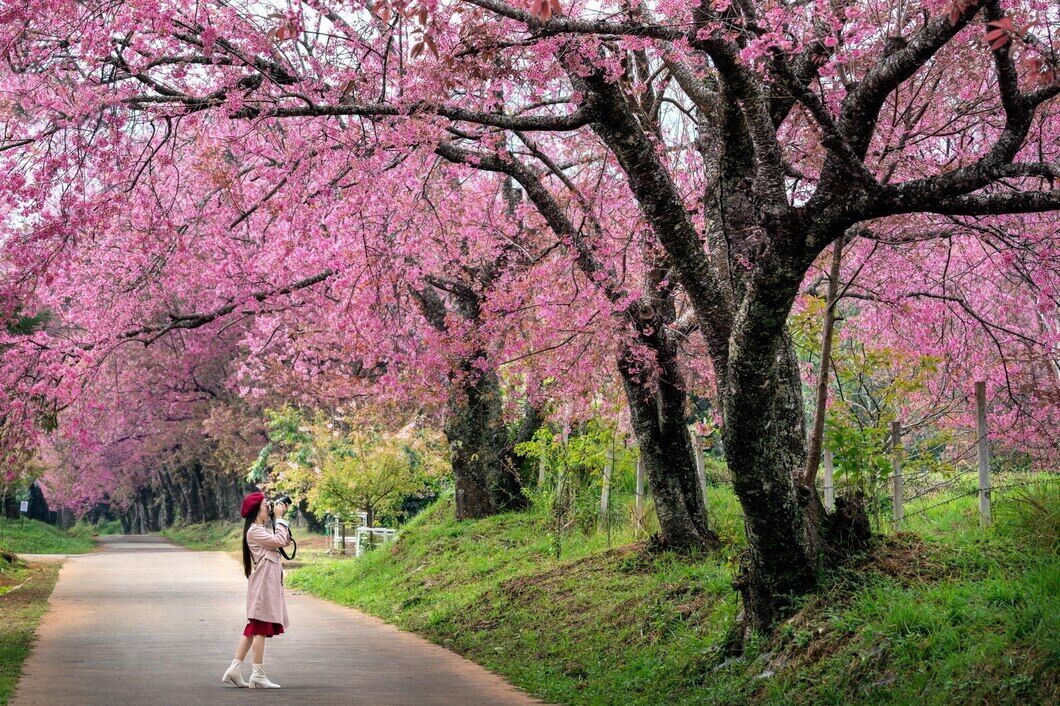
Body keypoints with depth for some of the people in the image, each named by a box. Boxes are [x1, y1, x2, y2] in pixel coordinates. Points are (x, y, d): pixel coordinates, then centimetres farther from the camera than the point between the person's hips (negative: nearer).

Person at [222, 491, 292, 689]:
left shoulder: (263, 530, 20)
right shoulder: (254, 530, -11)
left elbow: (286, 541, 20)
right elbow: (279, 541, -18)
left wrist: (281, 518, 14)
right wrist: (279, 518, -7)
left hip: (268, 582, 10)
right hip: (263, 582, -10)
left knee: (253, 628, 9)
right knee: (261, 627, -8)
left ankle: (235, 669, 9)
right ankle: (258, 675, -7)